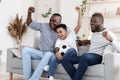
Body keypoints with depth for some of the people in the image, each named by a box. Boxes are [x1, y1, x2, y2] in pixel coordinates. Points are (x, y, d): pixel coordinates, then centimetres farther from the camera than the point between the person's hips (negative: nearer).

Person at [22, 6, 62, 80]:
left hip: (52, 54, -3)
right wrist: (29, 13, -8)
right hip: (40, 53, 3)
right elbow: (29, 24, 8)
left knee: (48, 54, -40)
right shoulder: (44, 26, 5)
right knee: (25, 50, -23)